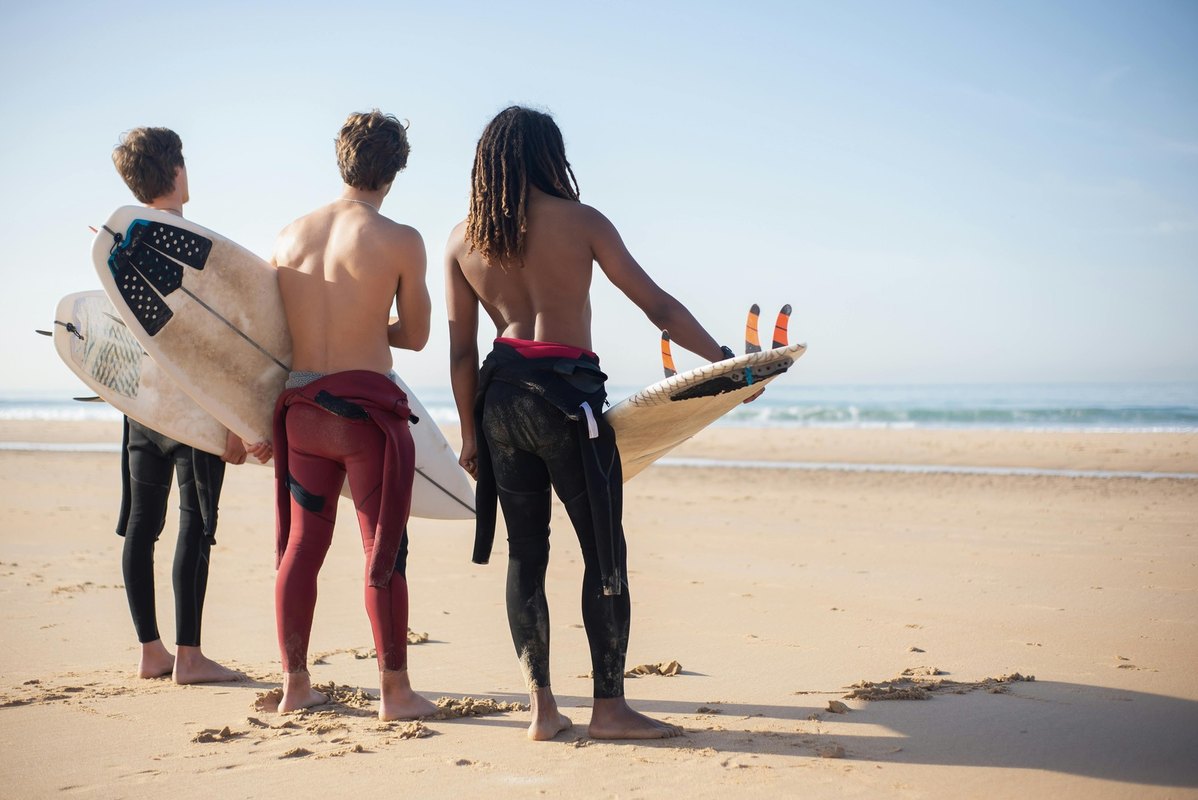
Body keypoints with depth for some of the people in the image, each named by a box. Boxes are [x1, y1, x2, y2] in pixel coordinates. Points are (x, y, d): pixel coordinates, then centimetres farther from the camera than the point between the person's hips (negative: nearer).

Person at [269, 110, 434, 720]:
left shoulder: (290, 236, 6)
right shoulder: (400, 241, -8)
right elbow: (416, 336, 1)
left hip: (300, 408, 5)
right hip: (366, 406, -5)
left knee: (302, 543, 13)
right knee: (384, 547, 3)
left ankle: (295, 685, 20)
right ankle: (395, 692, 9)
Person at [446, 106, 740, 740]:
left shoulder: (462, 240, 7)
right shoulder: (579, 221, -3)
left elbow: (461, 349, 8)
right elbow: (657, 305, -2)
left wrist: (470, 433, 15)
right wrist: (724, 360, 5)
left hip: (499, 395, 5)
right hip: (566, 395, -4)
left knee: (525, 551, 10)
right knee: (604, 552, 4)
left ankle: (542, 707, 12)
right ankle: (608, 707, 7)